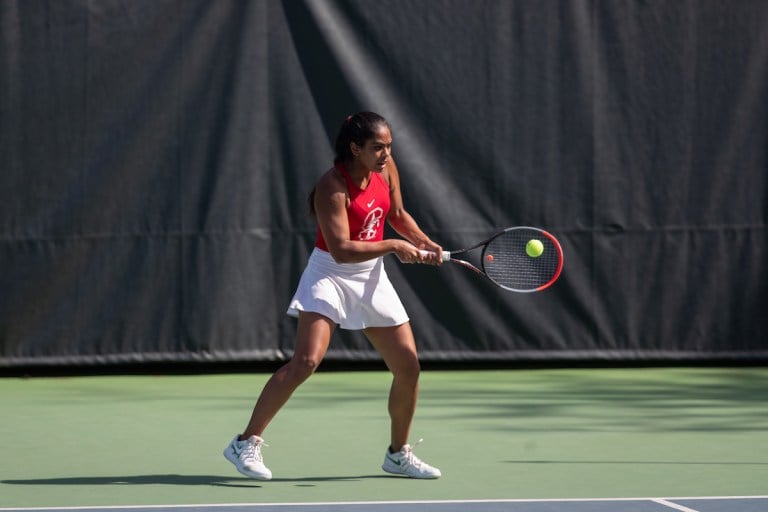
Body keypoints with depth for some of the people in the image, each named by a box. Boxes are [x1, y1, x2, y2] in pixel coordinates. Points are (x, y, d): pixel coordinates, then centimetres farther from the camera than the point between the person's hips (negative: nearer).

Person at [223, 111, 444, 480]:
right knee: (306, 361, -23)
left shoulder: (386, 169, -1)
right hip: (331, 276, -7)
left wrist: (424, 243, 3)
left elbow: (397, 214, 17)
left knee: (408, 366, 4)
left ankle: (399, 454, 24)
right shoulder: (333, 187, -22)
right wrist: (394, 246, -27)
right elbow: (341, 250, -28)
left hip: (372, 278, 7)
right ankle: (246, 443, -15)